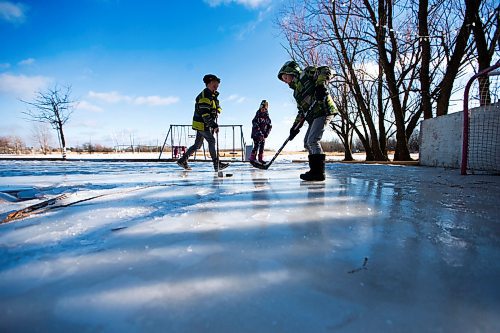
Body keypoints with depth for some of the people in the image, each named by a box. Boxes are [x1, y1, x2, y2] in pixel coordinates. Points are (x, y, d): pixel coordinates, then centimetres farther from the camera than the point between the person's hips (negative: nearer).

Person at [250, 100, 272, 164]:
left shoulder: (267, 117, 8)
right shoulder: (257, 117, -11)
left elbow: (269, 126, 12)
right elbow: (255, 125, -20)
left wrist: (267, 133, -1)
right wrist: (259, 133, -26)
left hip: (263, 134, 6)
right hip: (256, 134, -6)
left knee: (262, 145, 8)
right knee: (256, 145, -13)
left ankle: (260, 158, 18)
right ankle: (252, 158, -8)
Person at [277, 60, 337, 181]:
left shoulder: (306, 73, 5)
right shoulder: (296, 92, 25)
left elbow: (326, 71, -8)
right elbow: (302, 111, 22)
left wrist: (320, 85, -24)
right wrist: (295, 127, 13)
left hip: (323, 110, -9)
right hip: (313, 116, 9)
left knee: (313, 141, -17)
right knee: (307, 142, 8)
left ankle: (319, 172, -13)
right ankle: (315, 170, 13)